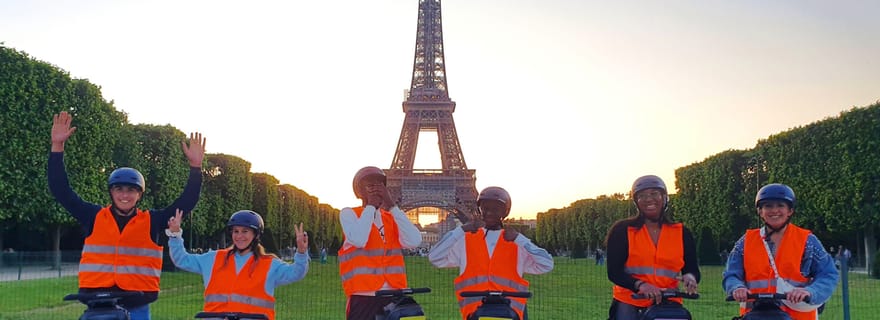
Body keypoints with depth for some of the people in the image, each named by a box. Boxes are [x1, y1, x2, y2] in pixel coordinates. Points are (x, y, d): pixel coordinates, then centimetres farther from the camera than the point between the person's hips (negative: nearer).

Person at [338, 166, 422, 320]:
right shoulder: (349, 214, 3)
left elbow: (413, 241, -3)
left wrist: (392, 205, -4)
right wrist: (370, 205, -6)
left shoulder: (393, 217, 16)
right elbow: (359, 240, -18)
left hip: (394, 295, 4)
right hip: (363, 295, -4)